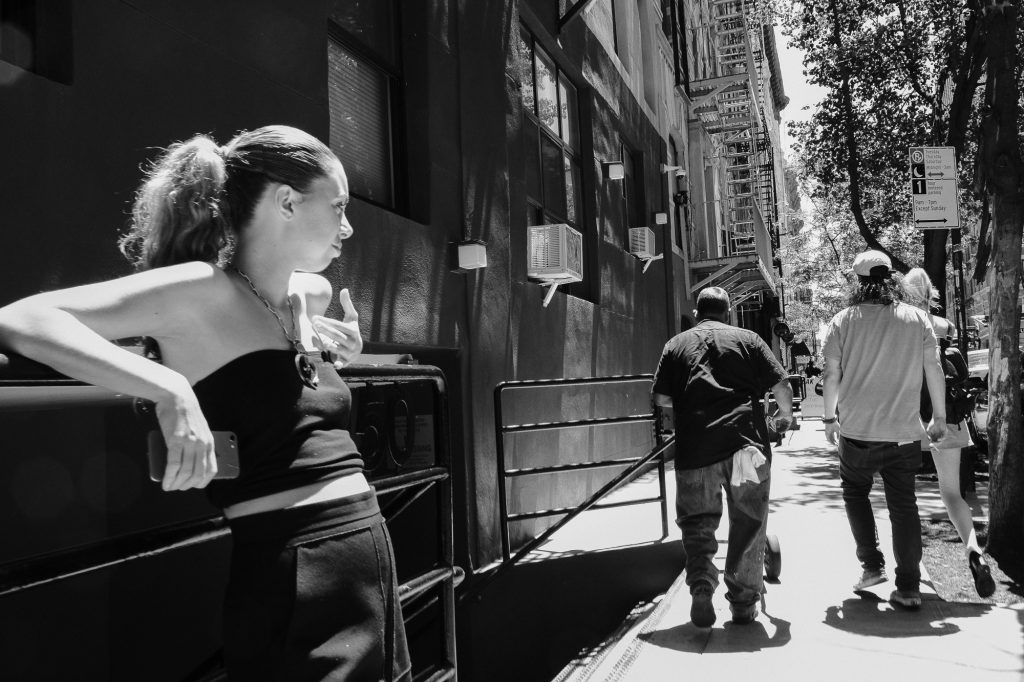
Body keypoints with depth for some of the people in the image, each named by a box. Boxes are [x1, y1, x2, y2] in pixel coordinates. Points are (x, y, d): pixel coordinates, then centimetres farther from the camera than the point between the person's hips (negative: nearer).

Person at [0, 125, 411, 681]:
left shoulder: (311, 295, 11)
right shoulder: (203, 289, -12)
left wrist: (335, 344, 12)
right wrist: (169, 389, -30)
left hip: (372, 564, 8)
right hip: (292, 578, -8)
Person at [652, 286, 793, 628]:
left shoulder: (676, 344, 14)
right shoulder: (747, 339, 11)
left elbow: (662, 400, 8)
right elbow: (782, 385, 5)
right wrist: (785, 417, 23)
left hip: (694, 449, 1)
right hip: (746, 444, 0)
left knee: (697, 525, 13)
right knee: (748, 525, 11)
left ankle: (701, 589, -5)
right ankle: (743, 602, 15)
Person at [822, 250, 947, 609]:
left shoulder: (844, 320, -4)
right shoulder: (916, 318, 0)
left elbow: (832, 373, -3)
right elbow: (934, 370, 2)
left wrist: (829, 417, 8)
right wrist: (939, 416, 12)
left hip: (858, 431, -1)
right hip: (904, 431, 1)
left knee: (855, 493, 19)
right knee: (904, 505, 8)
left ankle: (872, 565, 14)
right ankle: (908, 588, 9)